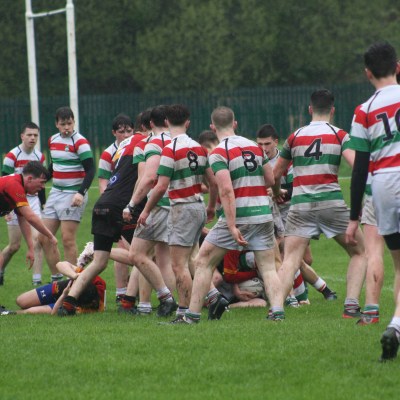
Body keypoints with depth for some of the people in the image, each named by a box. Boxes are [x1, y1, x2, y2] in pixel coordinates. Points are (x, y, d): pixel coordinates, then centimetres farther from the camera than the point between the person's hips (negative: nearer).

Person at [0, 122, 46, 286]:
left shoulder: (40, 157, 6)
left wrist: (43, 204, 17)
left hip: (33, 201, 4)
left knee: (37, 239, -11)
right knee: (14, 245, 0)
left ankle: (37, 280, -9)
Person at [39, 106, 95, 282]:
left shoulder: (80, 142, -11)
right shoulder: (53, 140, 10)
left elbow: (90, 170, -16)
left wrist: (81, 193, -27)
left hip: (73, 194, -8)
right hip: (56, 192, 8)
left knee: (67, 239, -11)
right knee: (43, 238, 4)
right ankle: (56, 279, 12)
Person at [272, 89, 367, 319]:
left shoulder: (295, 137, 11)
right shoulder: (339, 135, 3)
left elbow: (276, 174, 18)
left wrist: (277, 193, 38)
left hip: (300, 205, 2)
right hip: (331, 202, -2)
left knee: (290, 261, -1)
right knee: (359, 253, 15)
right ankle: (351, 306, 1)